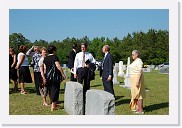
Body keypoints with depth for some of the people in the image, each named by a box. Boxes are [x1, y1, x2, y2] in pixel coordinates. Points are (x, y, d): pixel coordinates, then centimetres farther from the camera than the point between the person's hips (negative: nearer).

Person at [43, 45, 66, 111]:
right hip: (55, 76, -7)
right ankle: (53, 106, 3)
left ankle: (54, 104, 28)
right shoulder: (55, 57, -12)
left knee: (51, 90, 17)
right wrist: (63, 74, -11)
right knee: (55, 90, 0)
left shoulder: (45, 58, 8)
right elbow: (58, 66, -18)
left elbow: (45, 68, 12)